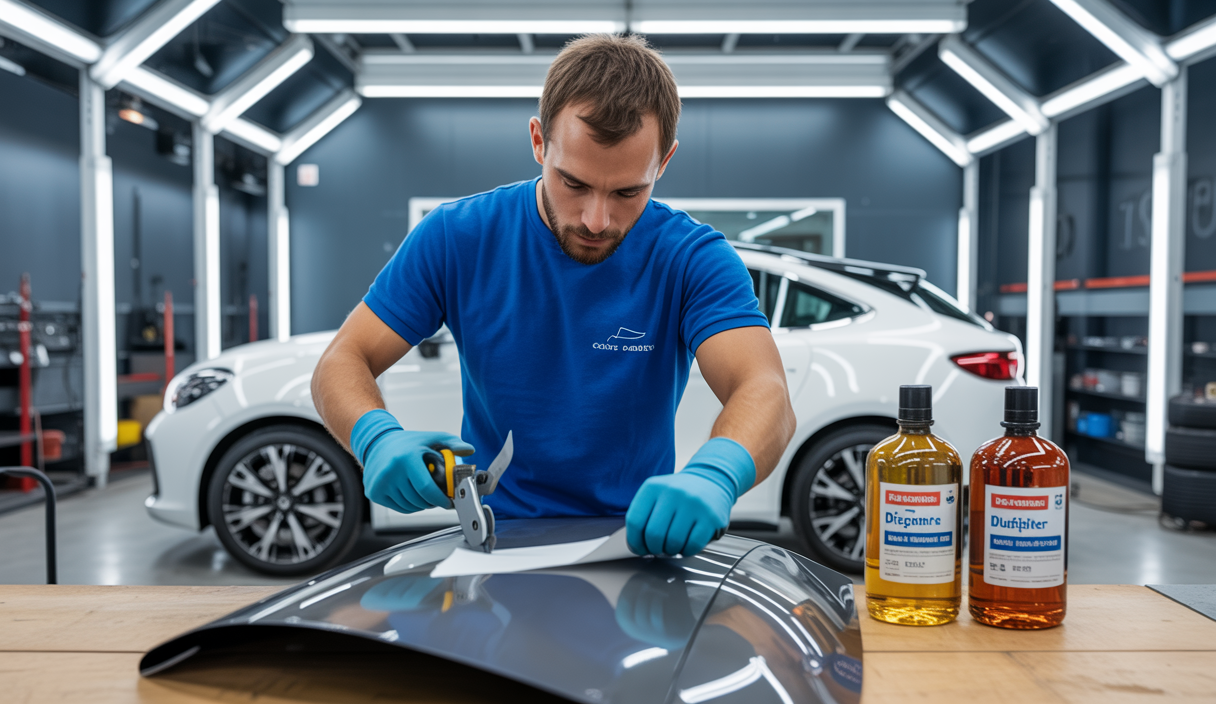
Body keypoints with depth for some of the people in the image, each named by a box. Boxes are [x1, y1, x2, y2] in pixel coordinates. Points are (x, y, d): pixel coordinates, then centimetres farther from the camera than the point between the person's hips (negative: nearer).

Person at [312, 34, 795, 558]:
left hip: (639, 541, 1)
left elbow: (767, 396, -23)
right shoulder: (457, 238, -7)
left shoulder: (694, 259, -10)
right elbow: (342, 363, -3)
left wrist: (711, 477, -46)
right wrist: (378, 439, -26)